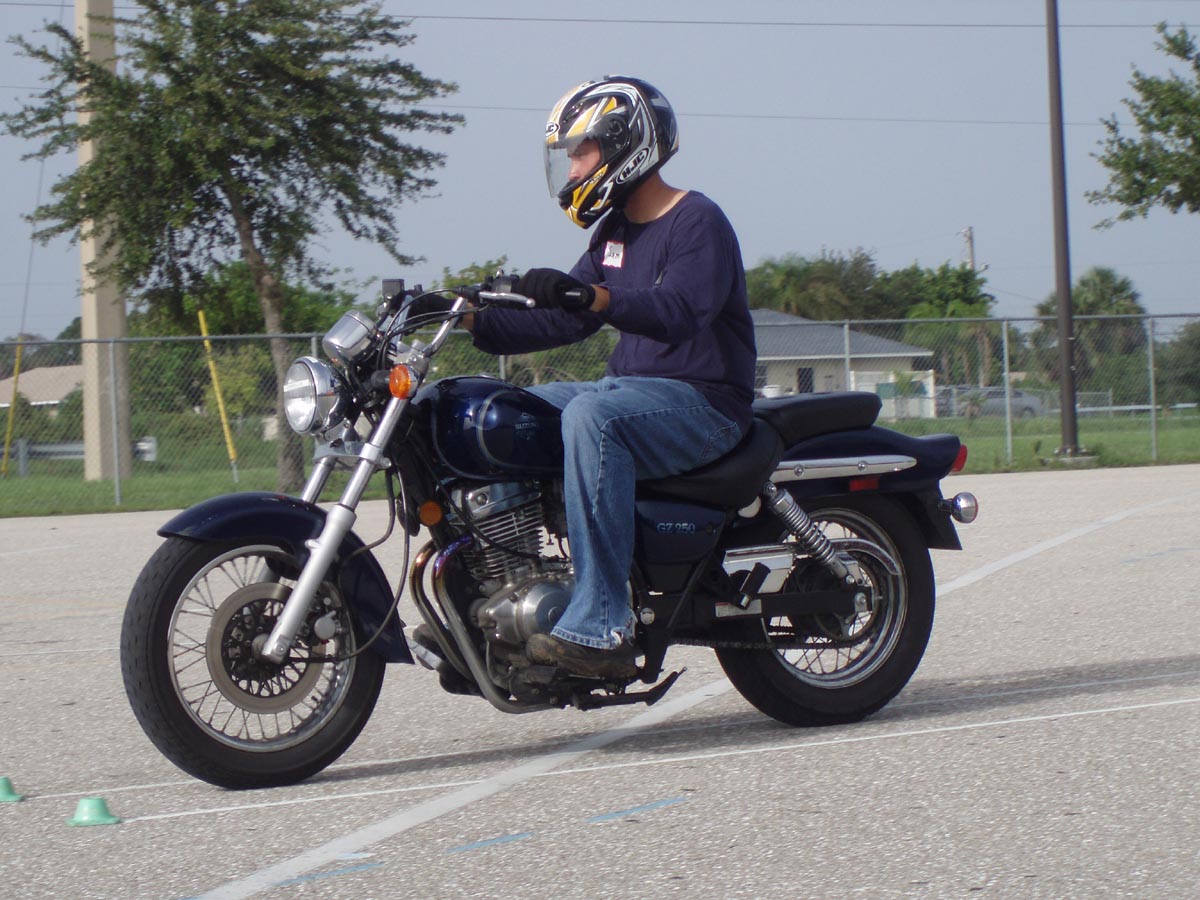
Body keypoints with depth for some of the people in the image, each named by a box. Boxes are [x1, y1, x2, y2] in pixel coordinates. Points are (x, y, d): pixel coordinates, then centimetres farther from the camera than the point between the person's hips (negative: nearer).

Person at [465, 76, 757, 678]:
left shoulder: (698, 223, -11)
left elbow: (679, 312, -29)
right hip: (630, 389, 10)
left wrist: (591, 296, -44)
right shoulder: (615, 232, 17)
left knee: (590, 418, -36)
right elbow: (563, 322, 19)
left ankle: (601, 628, -41)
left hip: (702, 400, -10)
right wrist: (473, 321, 7)